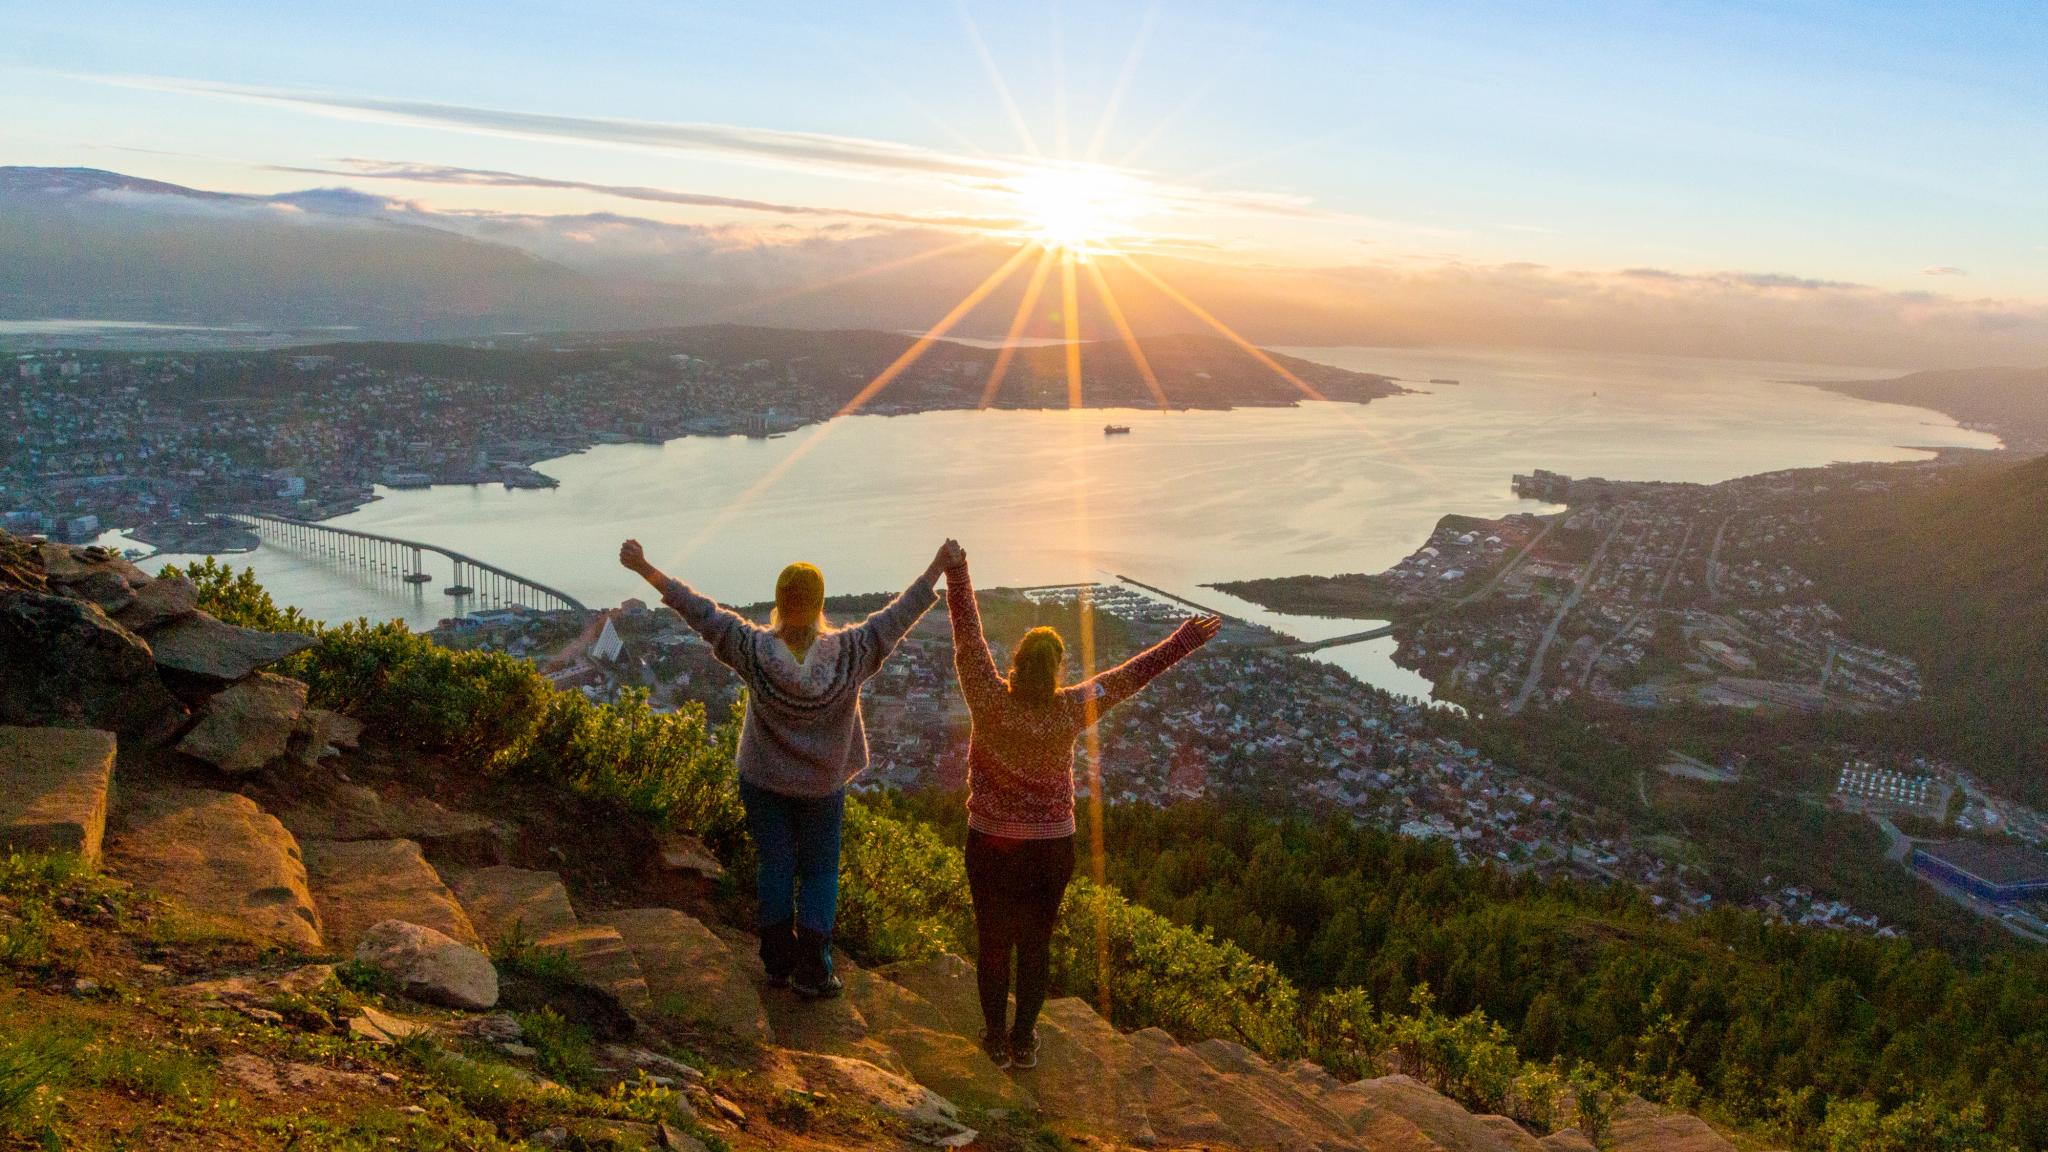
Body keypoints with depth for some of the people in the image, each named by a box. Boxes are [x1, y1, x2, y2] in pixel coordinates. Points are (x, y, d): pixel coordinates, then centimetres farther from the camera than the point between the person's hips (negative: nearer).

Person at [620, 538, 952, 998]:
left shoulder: (754, 650, -21)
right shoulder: (848, 653, -21)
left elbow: (699, 611, -16)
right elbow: (897, 617, -13)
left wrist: (646, 570, -9)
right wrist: (937, 570, -4)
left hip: (762, 780, 1)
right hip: (822, 786, -1)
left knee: (775, 867, 15)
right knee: (819, 873, 14)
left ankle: (779, 963, 26)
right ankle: (812, 972, 15)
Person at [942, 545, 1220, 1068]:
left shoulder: (990, 701, -18)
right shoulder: (1069, 711, -16)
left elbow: (967, 638, -11)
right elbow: (1130, 674, -8)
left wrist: (956, 572, -4)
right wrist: (1182, 642, 1)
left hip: (990, 843, 0)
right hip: (1051, 846, 0)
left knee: (993, 941, 13)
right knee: (1036, 943, 14)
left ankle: (996, 1040, 24)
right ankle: (1024, 1042, 22)